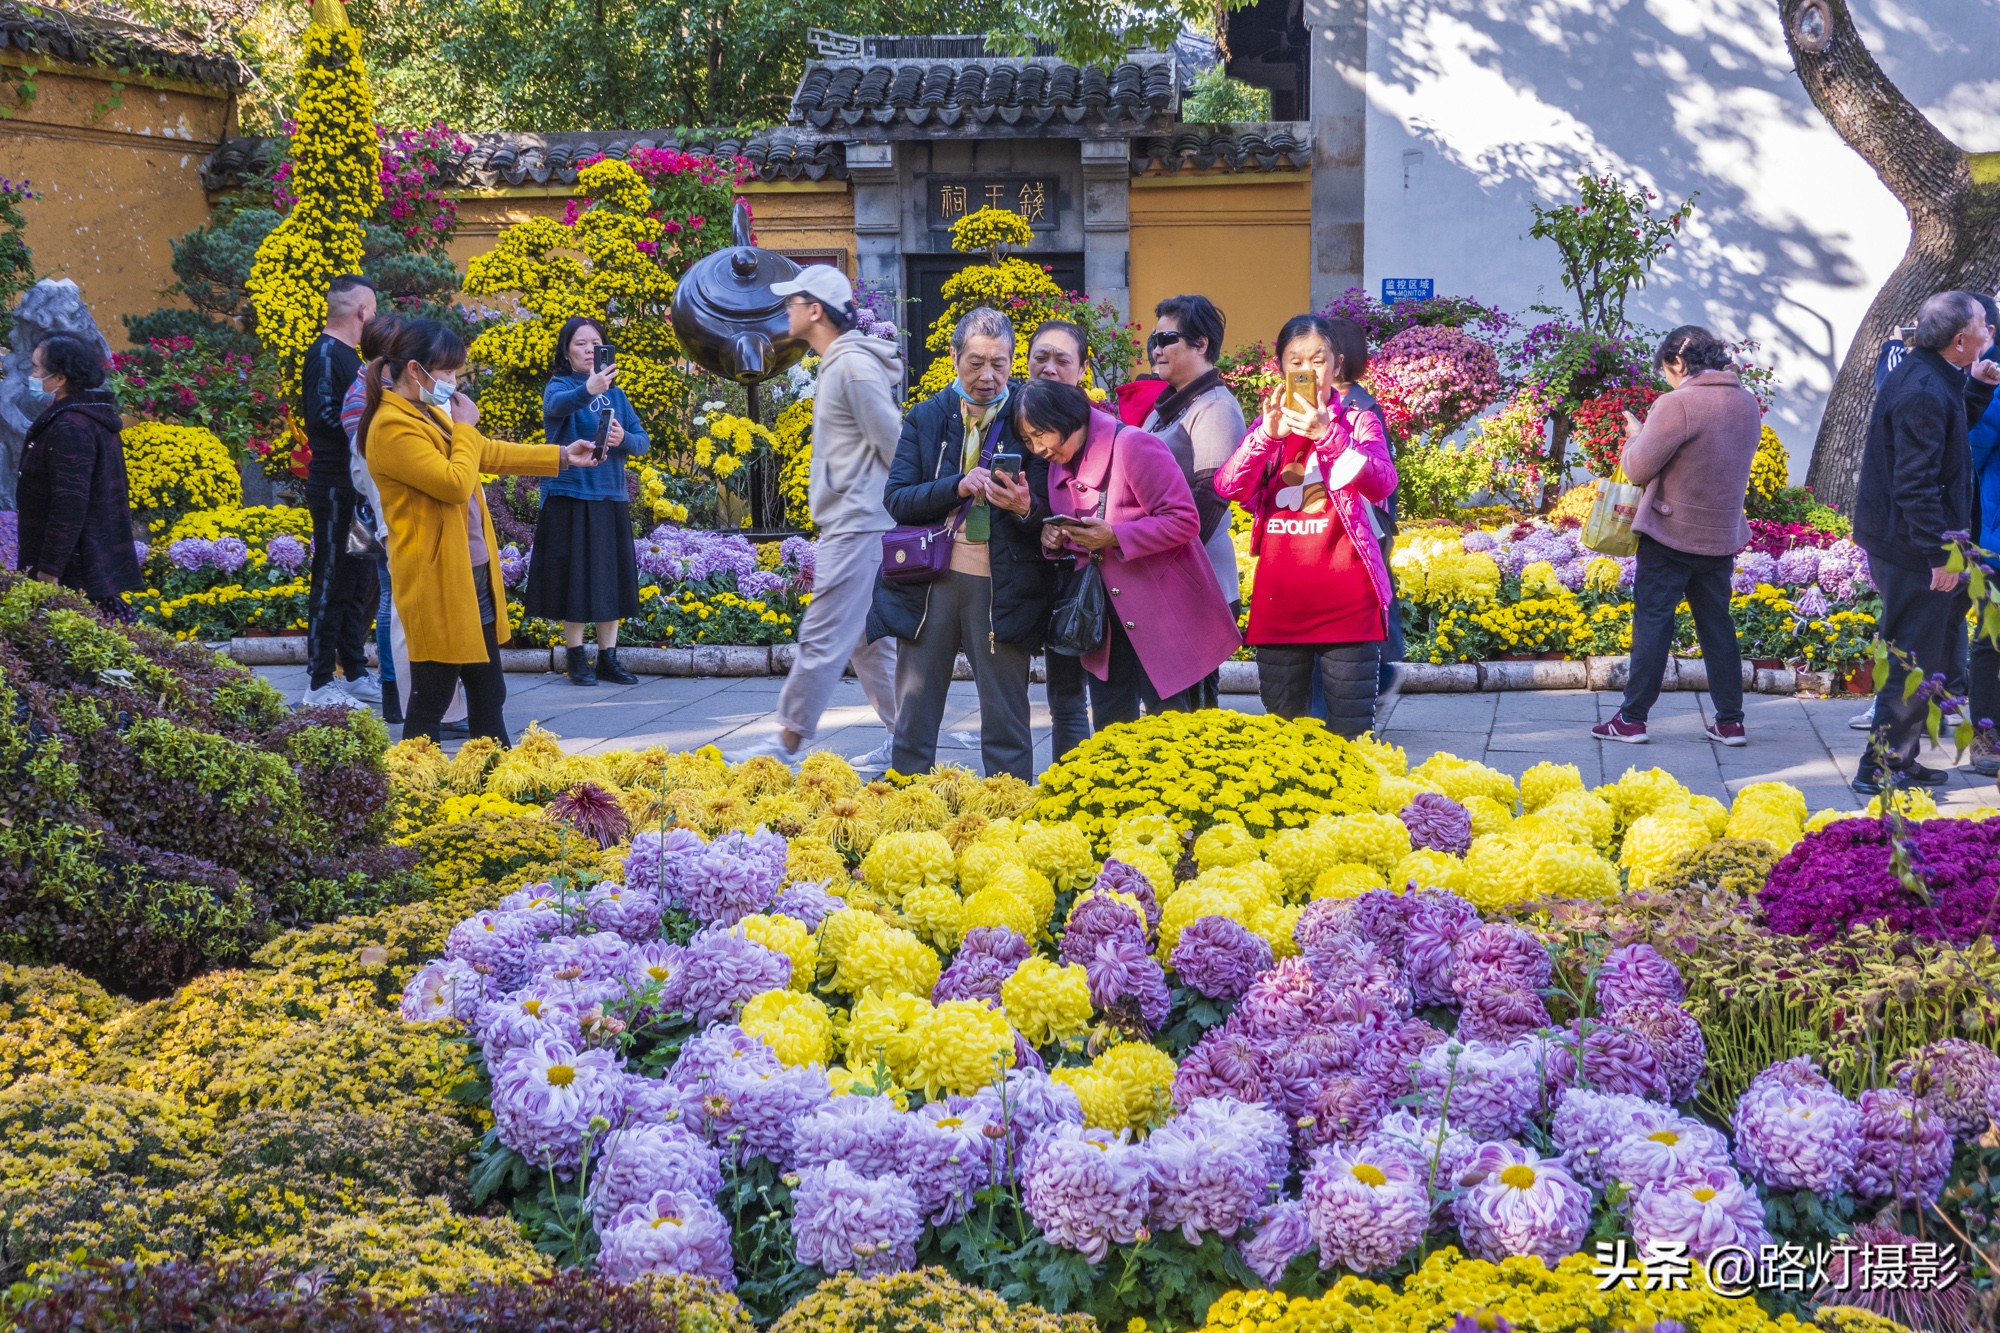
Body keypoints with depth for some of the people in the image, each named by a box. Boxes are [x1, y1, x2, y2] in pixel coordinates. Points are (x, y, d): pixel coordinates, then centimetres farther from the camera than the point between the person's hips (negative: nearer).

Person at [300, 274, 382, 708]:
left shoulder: (347, 354, 17)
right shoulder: (325, 353, -14)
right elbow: (324, 414, -24)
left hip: (357, 488, 10)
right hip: (335, 488, -10)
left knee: (359, 582, 15)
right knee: (332, 585, -6)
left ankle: (356, 673, 24)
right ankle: (319, 685, -1)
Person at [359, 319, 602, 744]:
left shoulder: (431, 413, 11)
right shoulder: (392, 428, -19)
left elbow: (489, 453, 25)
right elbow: (455, 483, -25)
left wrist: (561, 456, 25)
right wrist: (465, 427, -11)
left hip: (474, 575, 10)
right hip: (438, 583, -10)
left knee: (490, 696, 15)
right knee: (431, 700, -2)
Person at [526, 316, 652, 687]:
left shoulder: (615, 394, 10)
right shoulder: (560, 384, -4)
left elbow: (643, 440, 8)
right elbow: (556, 406, -29)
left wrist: (624, 439, -15)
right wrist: (587, 390, -49)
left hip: (610, 499, 4)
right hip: (569, 496, -4)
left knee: (612, 580, 6)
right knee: (576, 579, -1)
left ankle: (607, 658, 15)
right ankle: (575, 657, 10)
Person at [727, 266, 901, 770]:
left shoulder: (854, 366, -16)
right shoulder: (836, 365, 16)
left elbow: (894, 444, -18)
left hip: (858, 525, -11)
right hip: (846, 525, 11)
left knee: (822, 637, -5)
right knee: (868, 639, 13)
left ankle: (787, 743, 0)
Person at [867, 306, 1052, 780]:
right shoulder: (926, 418, 8)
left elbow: (1049, 515, 2)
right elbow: (896, 498, -1)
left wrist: (1024, 508, -22)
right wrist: (958, 486, -17)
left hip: (1002, 585, -2)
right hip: (929, 581, 2)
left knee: (1006, 719, 2)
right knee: (913, 715, 6)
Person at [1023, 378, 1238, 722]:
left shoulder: (1133, 446, -17)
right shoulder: (1059, 463, 8)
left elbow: (1184, 520, -20)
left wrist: (1115, 537, -28)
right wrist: (1054, 538, -4)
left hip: (1163, 613, -7)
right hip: (1106, 618, 8)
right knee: (1110, 727, 9)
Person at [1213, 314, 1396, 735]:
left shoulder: (1357, 423, 4)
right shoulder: (1268, 425, 11)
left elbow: (1381, 483, -16)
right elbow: (1228, 487, -5)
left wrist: (1326, 434, -29)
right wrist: (1268, 434, -21)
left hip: (1345, 601, -3)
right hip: (1279, 600, 3)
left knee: (1350, 730, -4)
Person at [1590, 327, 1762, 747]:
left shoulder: (1677, 404, -18)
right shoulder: (1748, 403, 7)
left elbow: (1639, 467, -16)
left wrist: (1635, 436, 5)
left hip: (1672, 532, -6)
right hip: (1722, 535, 6)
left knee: (1653, 621, 1)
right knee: (1717, 624, 13)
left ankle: (1632, 719, 3)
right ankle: (1730, 720, 14)